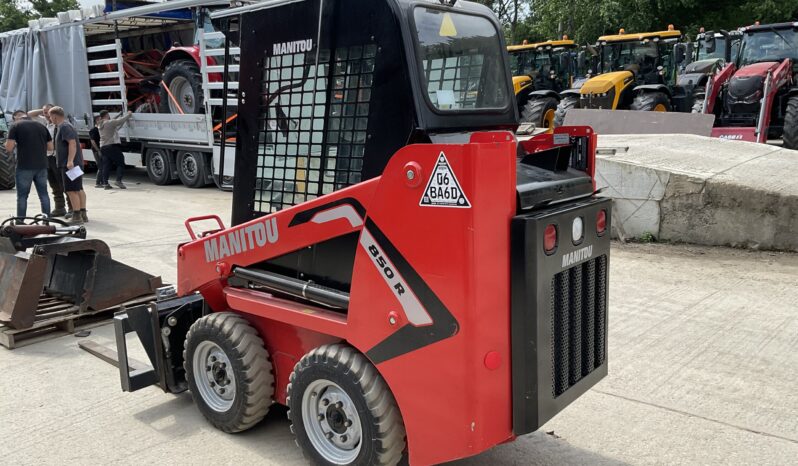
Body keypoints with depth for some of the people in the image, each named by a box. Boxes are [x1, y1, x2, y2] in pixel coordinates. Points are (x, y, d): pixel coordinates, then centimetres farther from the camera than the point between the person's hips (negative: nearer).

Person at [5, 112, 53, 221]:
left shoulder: (15, 126, -4)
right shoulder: (41, 126, 10)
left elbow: (8, 148, -9)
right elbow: (50, 147, 12)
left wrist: (15, 144, 11)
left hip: (24, 167, -4)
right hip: (41, 166, 4)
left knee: (22, 195, 5)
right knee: (43, 194, 13)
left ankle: (20, 222, 7)